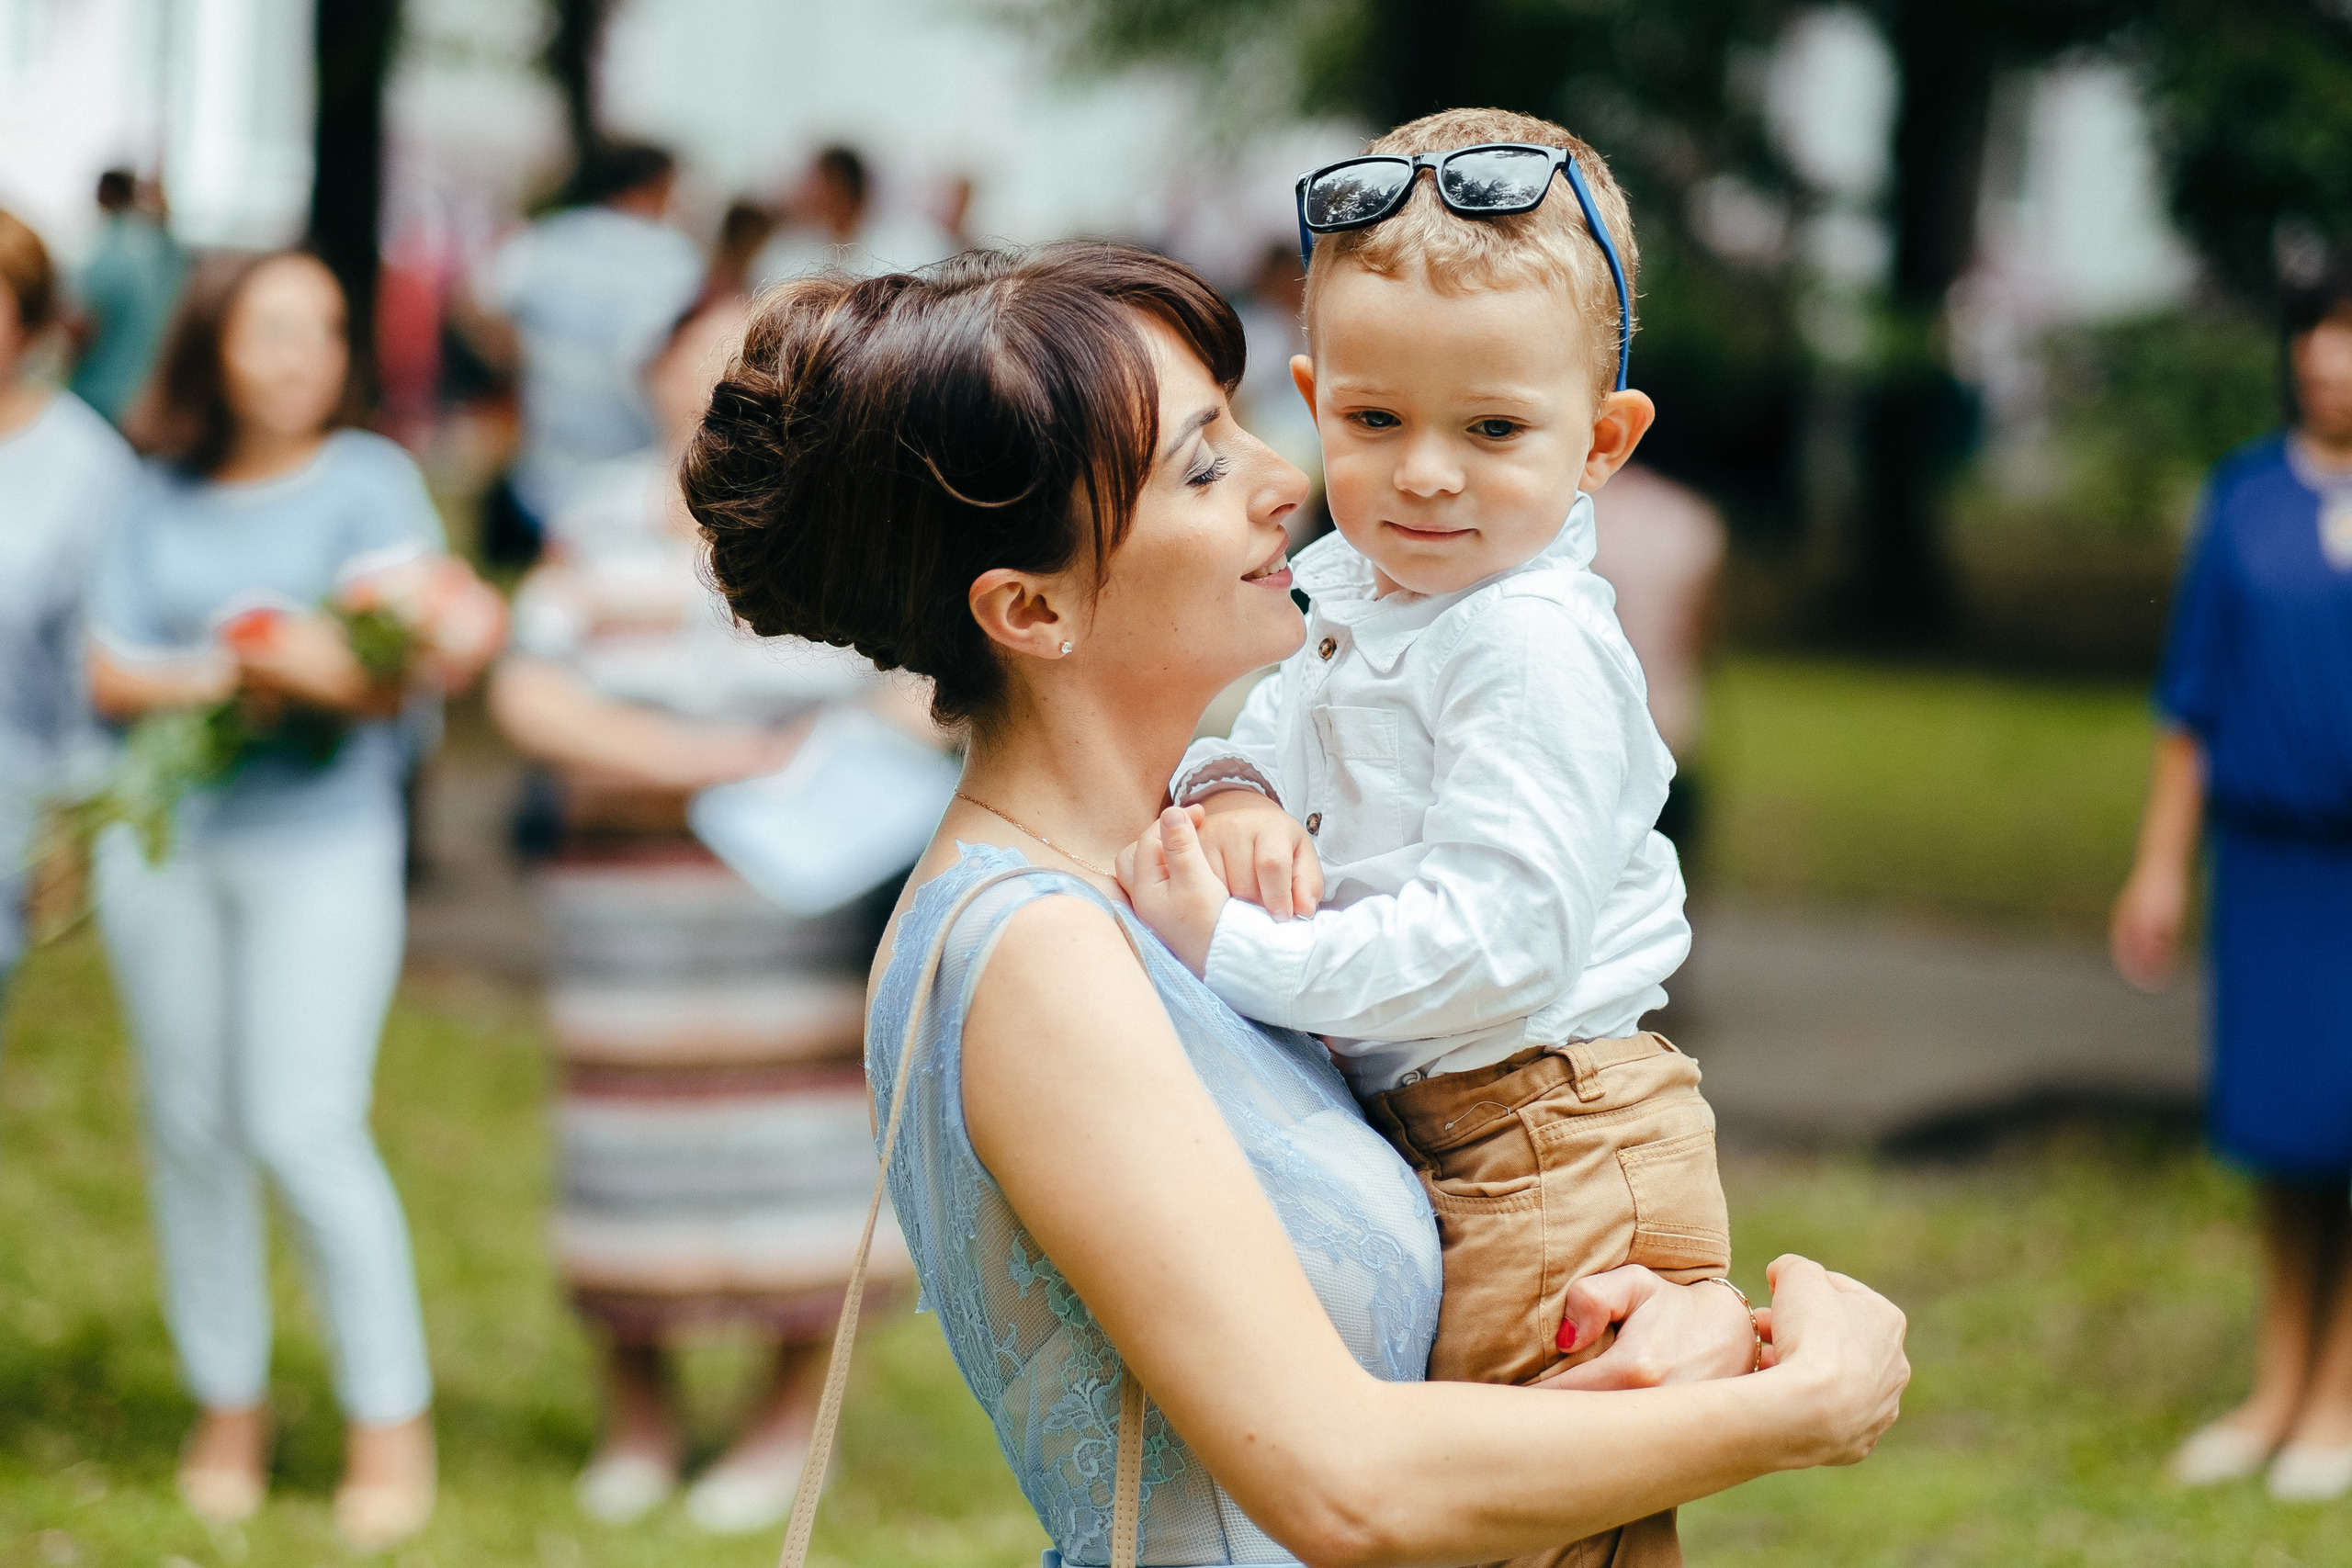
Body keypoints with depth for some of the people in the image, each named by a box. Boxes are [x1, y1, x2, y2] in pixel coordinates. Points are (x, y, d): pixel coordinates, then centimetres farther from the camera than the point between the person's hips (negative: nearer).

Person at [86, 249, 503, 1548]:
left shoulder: (369, 481, -1)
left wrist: (331, 671, -28)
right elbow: (109, 671, 2)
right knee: (191, 1128, 7)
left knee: (303, 1128, -10)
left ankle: (391, 1417, 2)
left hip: (321, 837, -4)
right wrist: (221, 677, -14)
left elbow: (395, 683, -8)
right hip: (164, 839, 4)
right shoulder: (161, 499, 8)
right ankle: (228, 1404, 21)